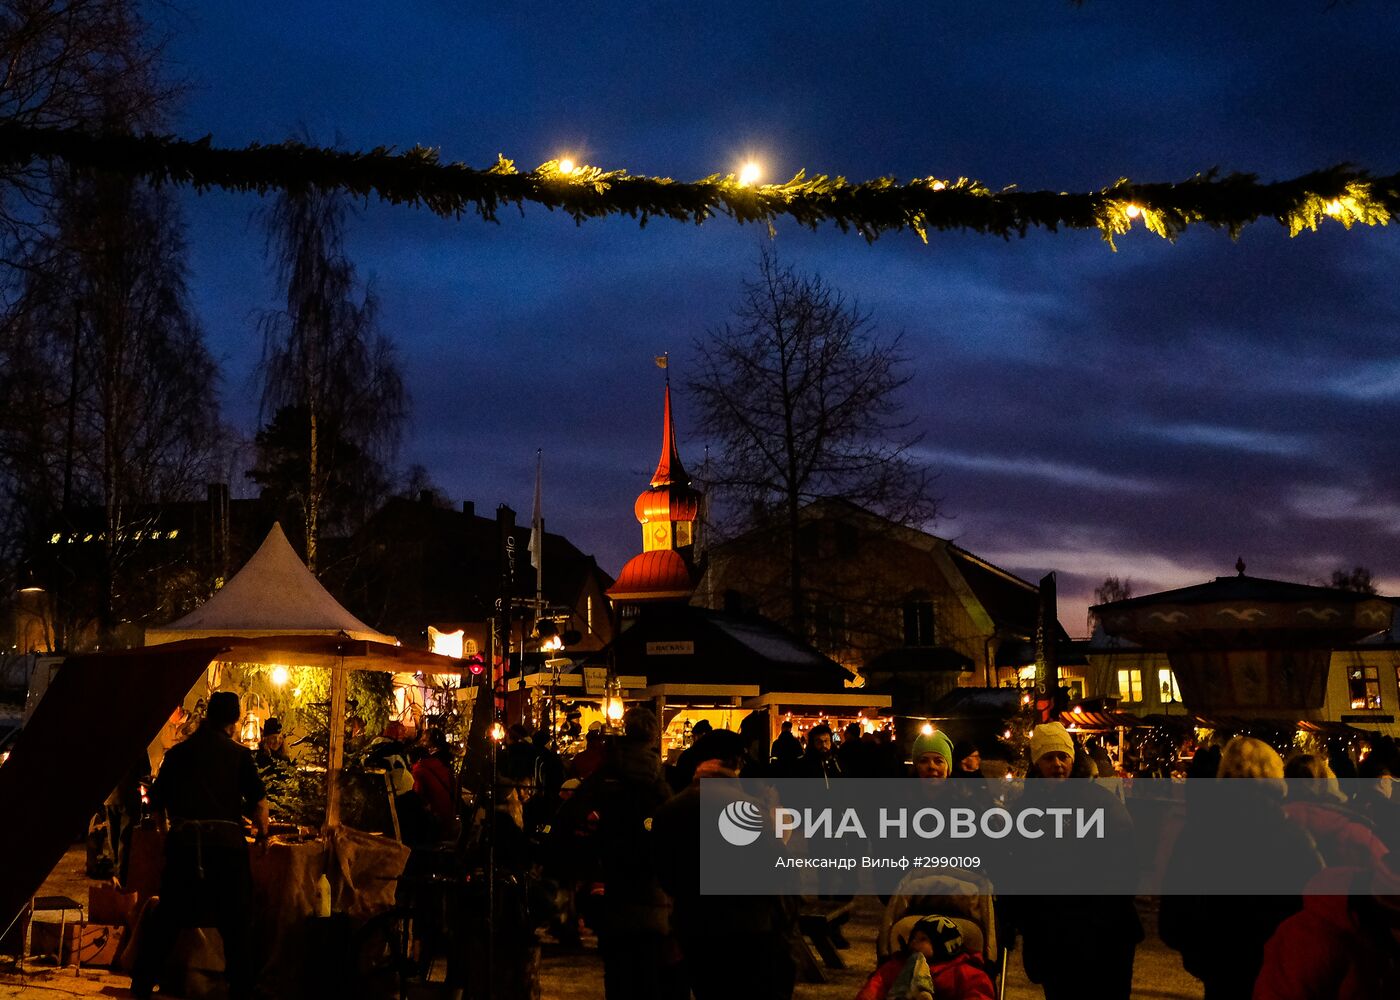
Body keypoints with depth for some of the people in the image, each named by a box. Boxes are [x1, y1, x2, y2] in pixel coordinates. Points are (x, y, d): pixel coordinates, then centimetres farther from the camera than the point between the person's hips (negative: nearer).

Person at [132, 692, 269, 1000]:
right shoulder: (239, 754, 2)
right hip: (225, 842, -3)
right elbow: (258, 802, -1)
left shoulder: (178, 752, 10)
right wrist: (262, 835, 17)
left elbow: (158, 801, 15)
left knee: (167, 916, 15)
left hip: (183, 842, 3)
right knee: (235, 922, 6)